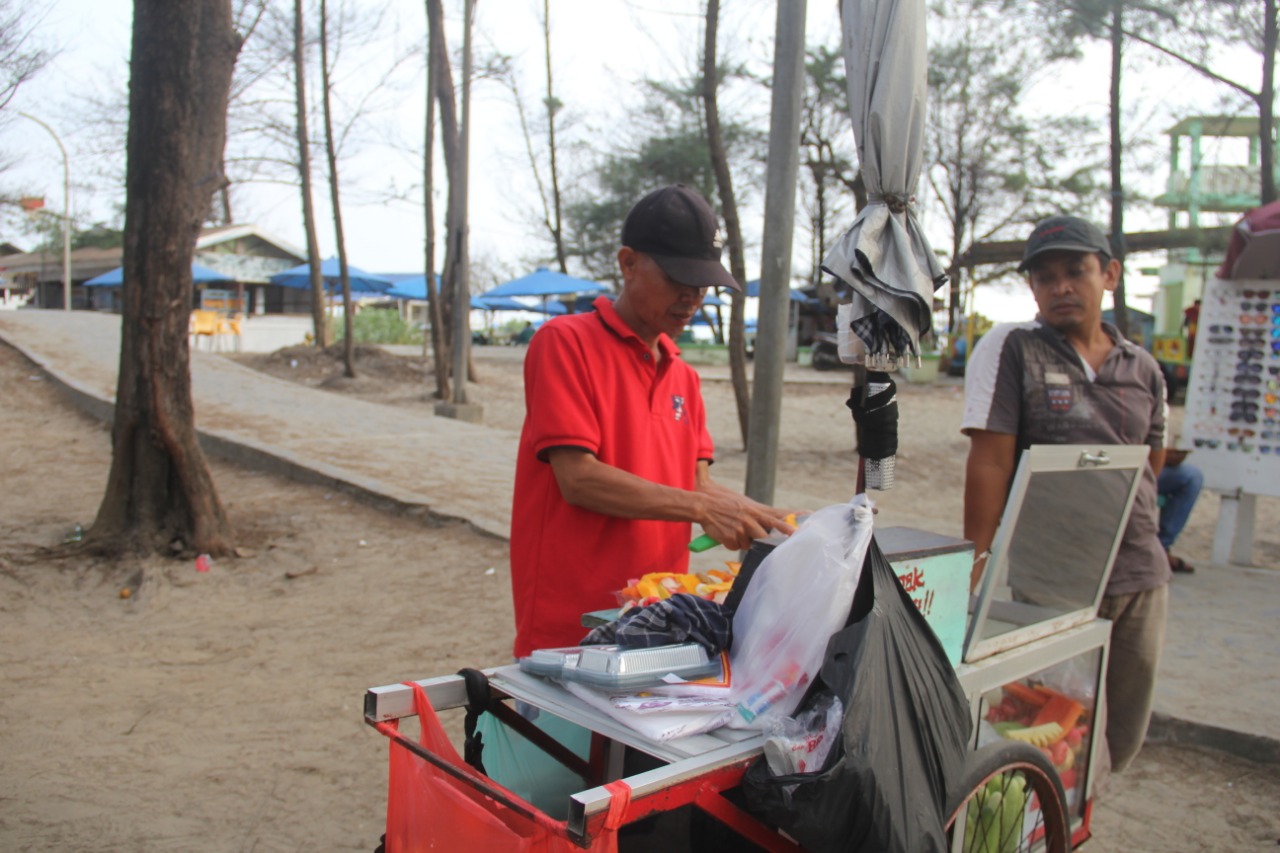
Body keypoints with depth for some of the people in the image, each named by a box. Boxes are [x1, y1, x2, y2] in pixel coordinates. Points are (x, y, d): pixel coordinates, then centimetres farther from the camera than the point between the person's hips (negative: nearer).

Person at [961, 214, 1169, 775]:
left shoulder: (1143, 369, 10)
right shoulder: (1010, 349, -4)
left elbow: (1151, 468, 18)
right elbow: (989, 462, -11)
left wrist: (1136, 547, 9)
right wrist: (980, 564, -16)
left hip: (1139, 578, 5)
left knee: (1121, 737, 14)